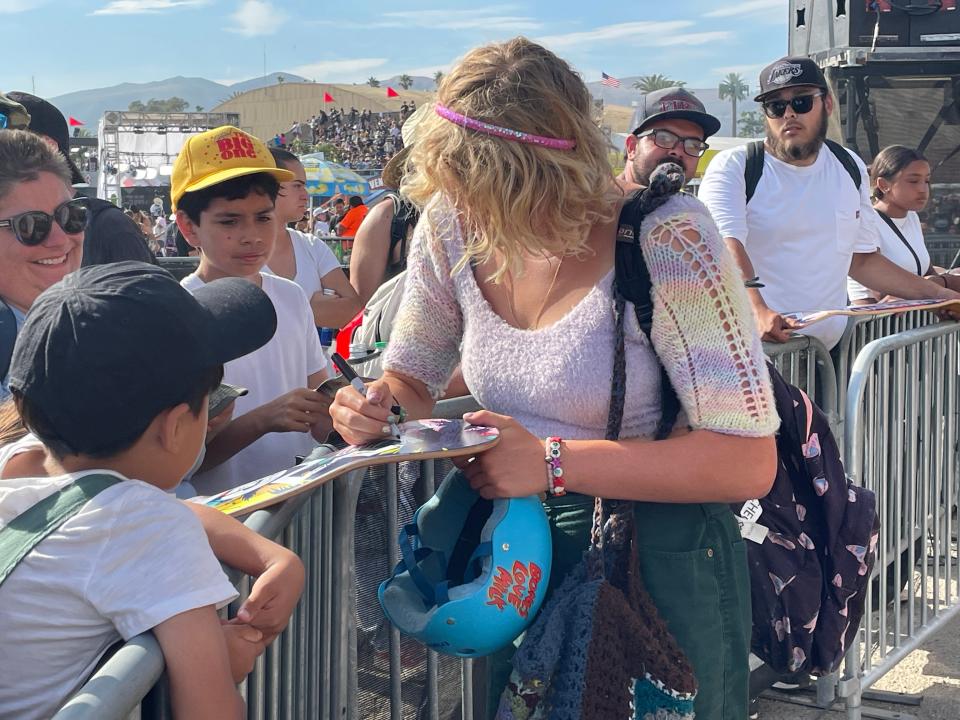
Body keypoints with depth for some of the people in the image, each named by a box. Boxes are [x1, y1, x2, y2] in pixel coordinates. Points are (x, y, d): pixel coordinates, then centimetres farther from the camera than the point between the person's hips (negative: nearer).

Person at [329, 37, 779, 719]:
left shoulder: (666, 239, -24)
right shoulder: (451, 226, -7)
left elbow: (749, 460, -25)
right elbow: (410, 381, 8)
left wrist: (553, 463, -28)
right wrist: (374, 408, -17)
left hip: (658, 562, -5)